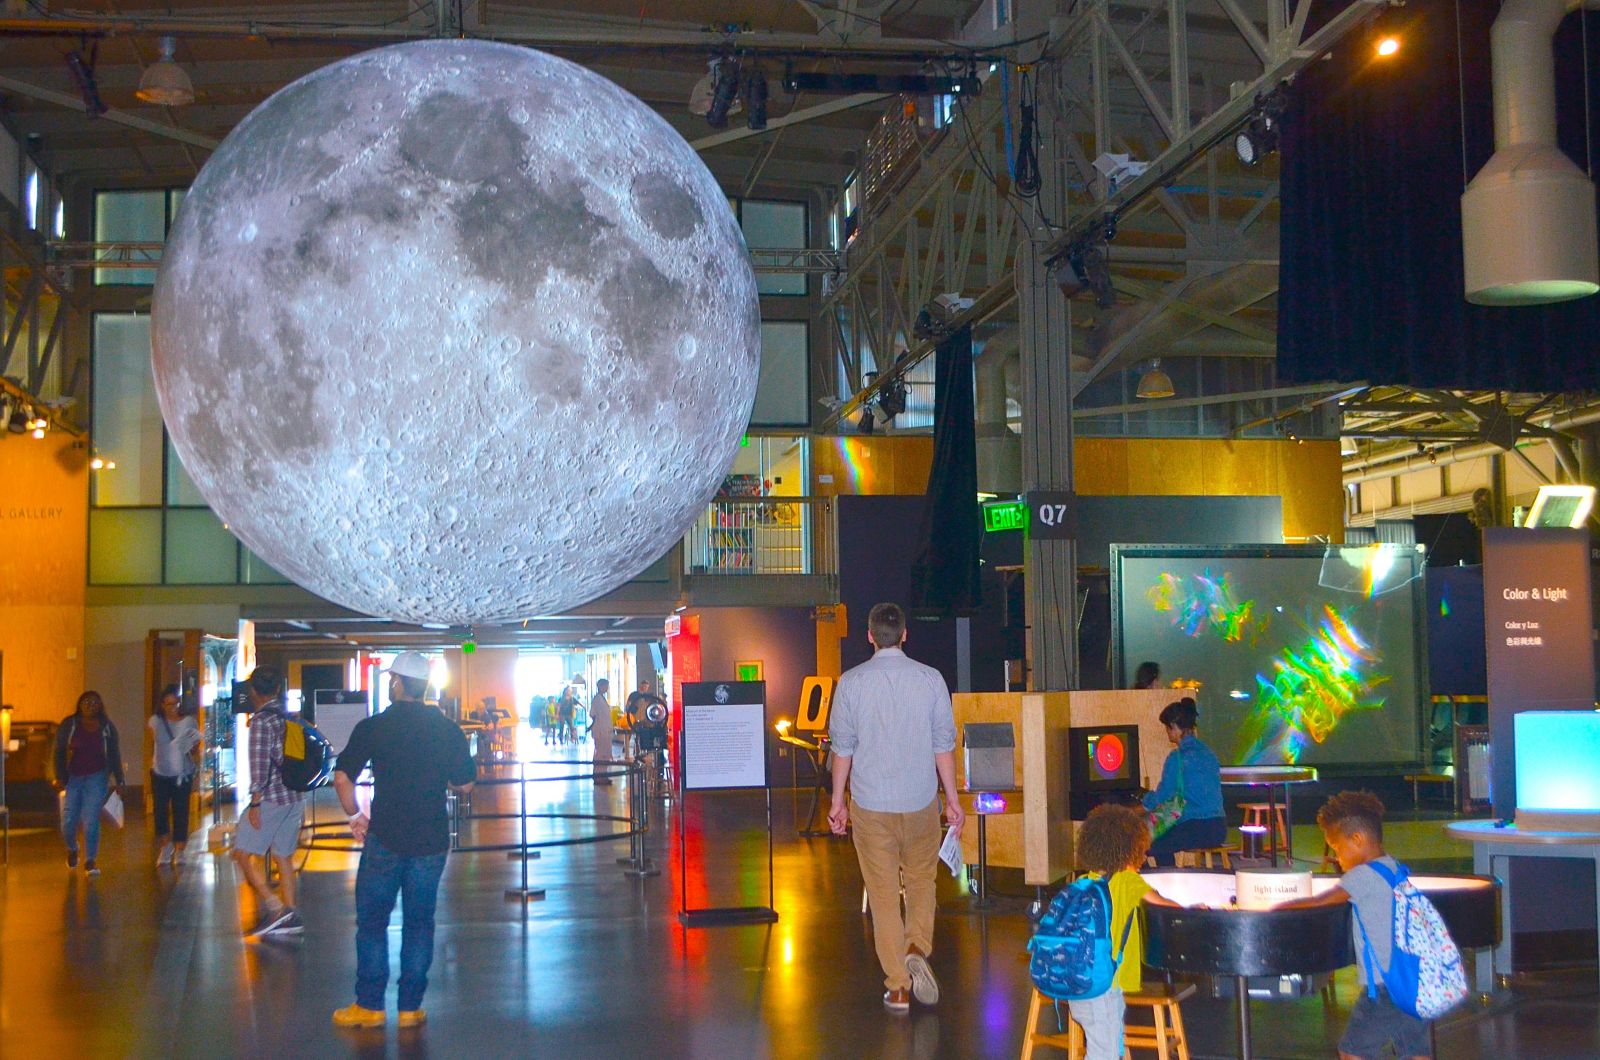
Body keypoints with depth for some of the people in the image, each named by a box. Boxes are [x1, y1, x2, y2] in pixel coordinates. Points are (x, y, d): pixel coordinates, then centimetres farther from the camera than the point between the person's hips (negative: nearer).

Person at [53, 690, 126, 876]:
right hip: (72, 777, 0)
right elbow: (59, 751, 0)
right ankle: (72, 849, 31)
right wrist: (60, 777, -9)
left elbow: (114, 755, 8)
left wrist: (118, 781, 6)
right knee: (68, 820, 0)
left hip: (96, 778, 0)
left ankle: (90, 861, 2)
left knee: (91, 820, -7)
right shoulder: (69, 724, -1)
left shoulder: (107, 728, 3)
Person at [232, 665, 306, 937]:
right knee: (284, 857, 14)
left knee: (243, 852, 0)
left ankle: (273, 907, -9)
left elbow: (260, 764, -17)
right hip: (296, 798, 8)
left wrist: (255, 803, -15)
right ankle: (290, 917, 13)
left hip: (272, 799, -8)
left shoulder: (261, 720, -12)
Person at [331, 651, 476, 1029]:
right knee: (419, 921, 10)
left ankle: (369, 1005, 11)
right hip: (431, 840, 2)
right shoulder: (448, 730, 0)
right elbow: (465, 785, 7)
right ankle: (410, 1007, 13)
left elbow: (342, 778, -5)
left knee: (372, 920, 9)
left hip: (385, 838, -2)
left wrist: (355, 816, 9)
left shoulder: (373, 727, -6)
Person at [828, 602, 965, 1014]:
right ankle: (918, 950, -3)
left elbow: (842, 747, -1)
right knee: (921, 879, 19)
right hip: (921, 799, 1)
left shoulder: (851, 682, -4)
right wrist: (953, 799, 8)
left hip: (870, 803, -1)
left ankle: (897, 986, 8)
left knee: (883, 893, 6)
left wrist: (837, 802, 9)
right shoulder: (930, 679, -2)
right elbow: (944, 745, 0)